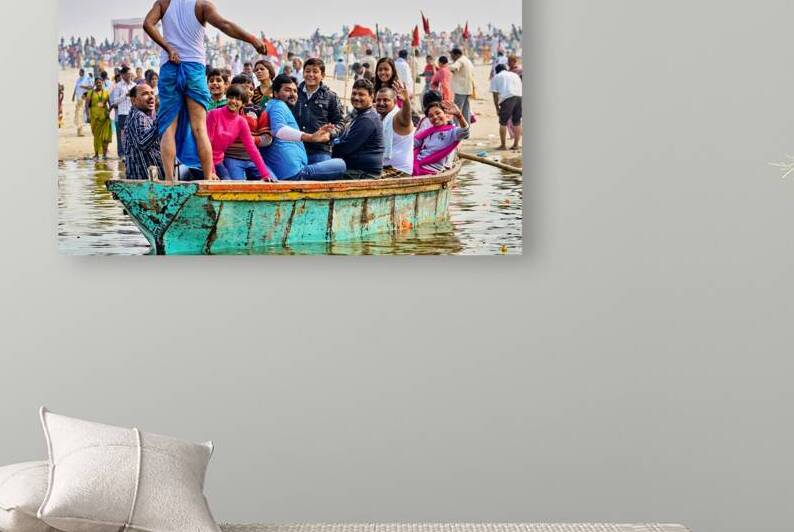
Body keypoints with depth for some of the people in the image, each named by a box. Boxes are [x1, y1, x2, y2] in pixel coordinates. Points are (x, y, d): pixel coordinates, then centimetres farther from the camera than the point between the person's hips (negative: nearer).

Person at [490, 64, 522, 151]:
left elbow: (495, 94, 10)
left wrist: (497, 108, 14)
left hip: (507, 98, -4)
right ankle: (516, 145, 14)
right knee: (517, 122, 12)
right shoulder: (515, 75, 30)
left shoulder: (496, 77, 17)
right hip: (520, 97, 4)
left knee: (503, 123, 5)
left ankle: (503, 145, 5)